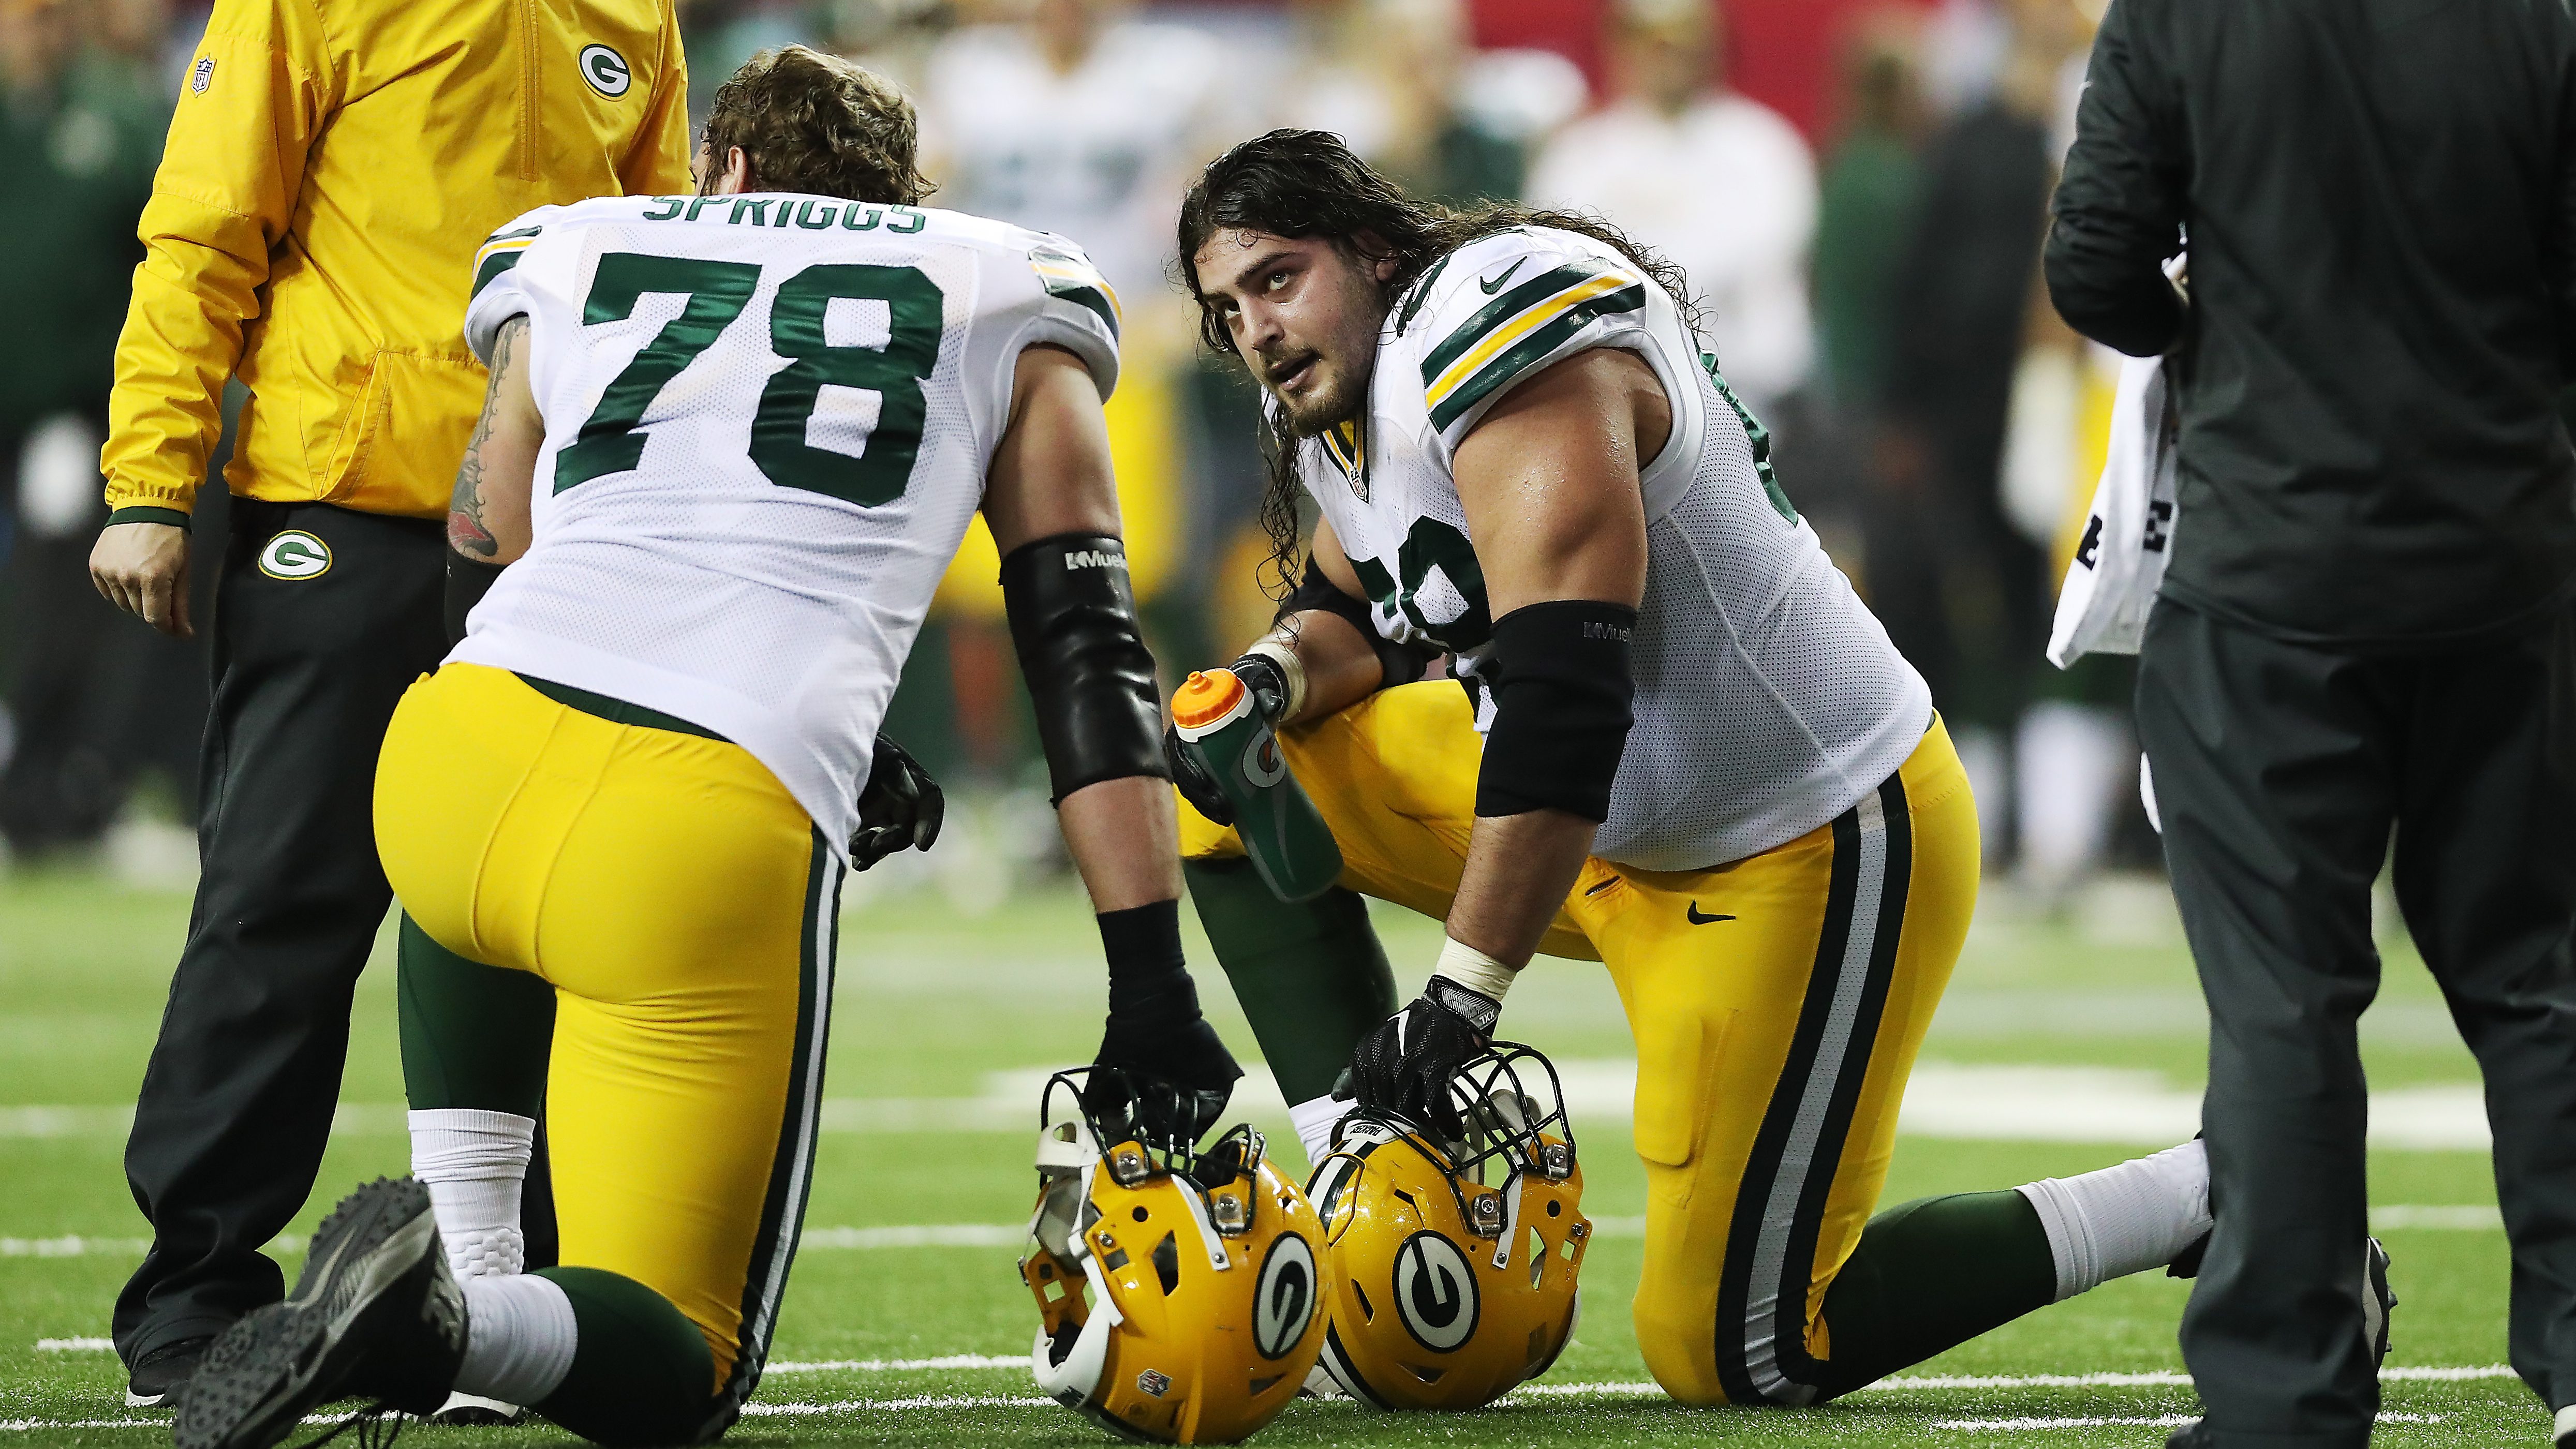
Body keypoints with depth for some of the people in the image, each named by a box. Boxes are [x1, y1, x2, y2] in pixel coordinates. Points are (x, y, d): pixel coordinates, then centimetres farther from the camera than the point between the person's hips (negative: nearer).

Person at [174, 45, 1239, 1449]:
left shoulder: (570, 259, 26)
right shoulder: (1009, 303, 23)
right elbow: (1088, 663, 17)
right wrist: (1152, 991, 15)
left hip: (457, 756, 3)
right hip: (714, 834, -3)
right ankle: (450, 1317, -27)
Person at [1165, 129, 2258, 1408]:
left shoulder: (1501, 329, -25)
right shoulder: (1336, 405, 6)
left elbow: (1565, 695, -31)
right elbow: (1356, 618, 23)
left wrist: (1462, 997, -31)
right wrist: (1272, 681, -4)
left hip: (1812, 846, -10)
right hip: (1630, 821, 10)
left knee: (1737, 1352, -6)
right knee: (1235, 794, 6)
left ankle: (2206, 1199, 3)